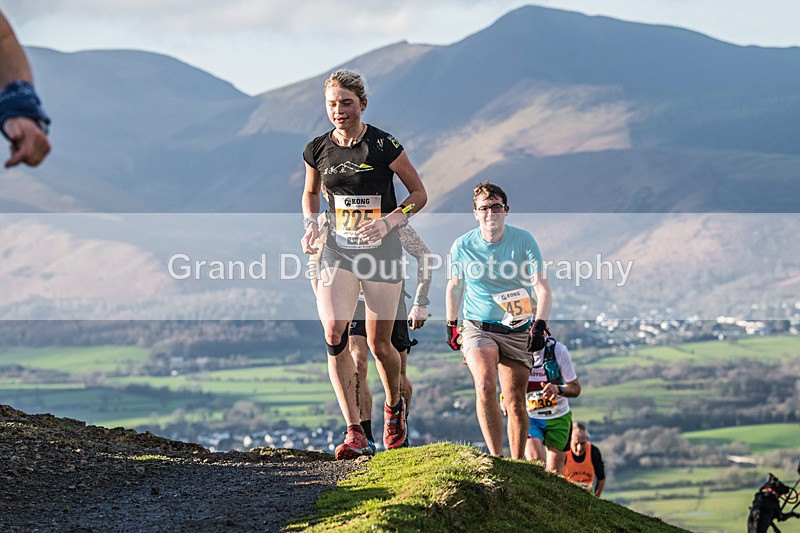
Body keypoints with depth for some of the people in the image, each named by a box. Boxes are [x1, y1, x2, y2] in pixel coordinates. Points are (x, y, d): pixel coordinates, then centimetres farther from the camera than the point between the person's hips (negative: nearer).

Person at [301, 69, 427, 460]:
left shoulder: (384, 146, -11)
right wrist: (311, 224, 0)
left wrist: (388, 222, -19)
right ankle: (354, 433, -18)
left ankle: (394, 405, 38)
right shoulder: (318, 150, 0)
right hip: (338, 252, 2)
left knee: (379, 344, 4)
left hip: (381, 252, -2)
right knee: (334, 333, -18)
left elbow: (419, 194, -3)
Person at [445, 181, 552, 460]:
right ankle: (496, 457, -24)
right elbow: (454, 286, 15)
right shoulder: (462, 246, -3)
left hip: (517, 332, 1)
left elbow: (542, 286, -9)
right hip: (478, 329, -1)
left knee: (516, 401, 4)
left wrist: (539, 325, -22)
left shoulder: (523, 240, -6)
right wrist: (451, 326, 17)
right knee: (485, 387, -25)